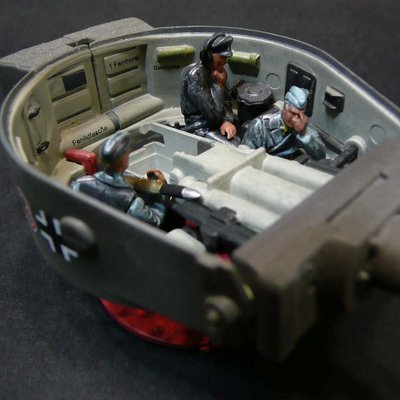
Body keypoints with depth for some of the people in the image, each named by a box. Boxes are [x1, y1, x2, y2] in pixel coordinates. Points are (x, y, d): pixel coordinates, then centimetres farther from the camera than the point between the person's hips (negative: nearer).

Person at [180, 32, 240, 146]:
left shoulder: (216, 71, 3)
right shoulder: (195, 76, -22)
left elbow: (226, 101, 8)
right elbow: (214, 114, -25)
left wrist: (227, 121, -12)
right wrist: (219, 86, -15)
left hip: (217, 123, 8)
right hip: (201, 129, -7)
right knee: (238, 147, -23)